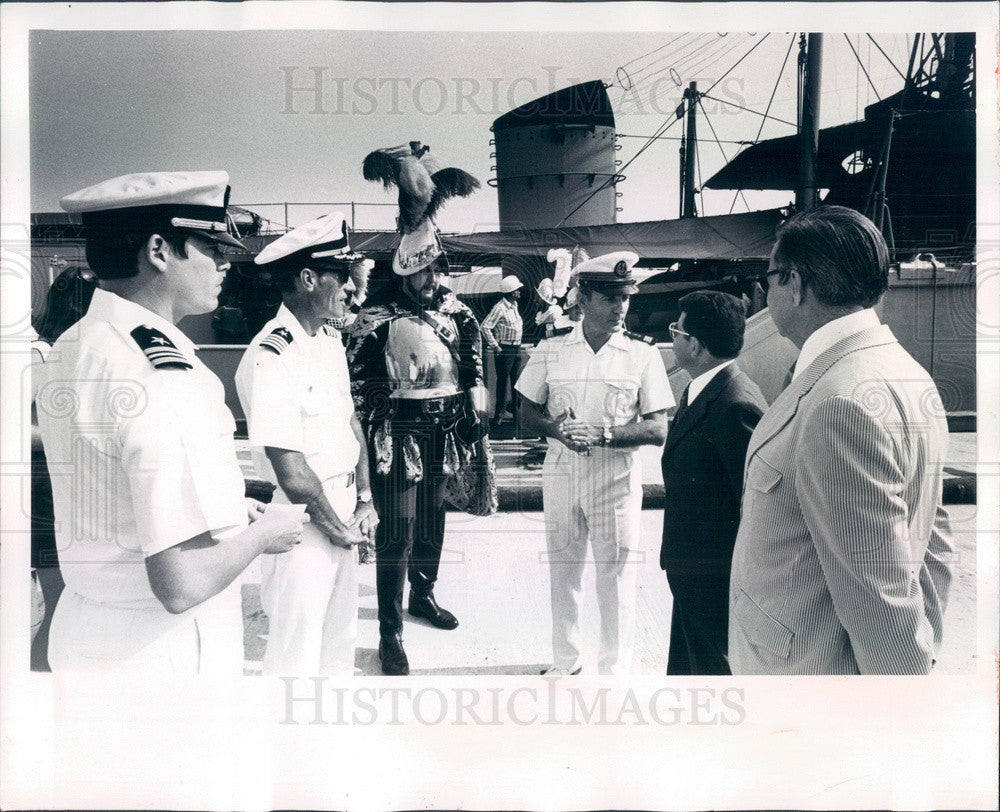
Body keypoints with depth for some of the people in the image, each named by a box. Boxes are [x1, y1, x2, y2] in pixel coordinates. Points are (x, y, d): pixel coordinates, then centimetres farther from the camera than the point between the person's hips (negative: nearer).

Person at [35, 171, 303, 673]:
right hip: (162, 652, -8)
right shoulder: (166, 380, -27)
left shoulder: (68, 350, 2)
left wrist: (226, 509, 10)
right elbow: (182, 585, -30)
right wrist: (259, 535, -12)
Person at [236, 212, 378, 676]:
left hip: (343, 513, 9)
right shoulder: (271, 357, -23)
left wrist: (364, 500, 4)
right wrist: (338, 528, -11)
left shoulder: (331, 341, 6)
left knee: (339, 640, 23)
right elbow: (291, 472, -23)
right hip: (302, 522, -8)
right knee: (296, 654, 7)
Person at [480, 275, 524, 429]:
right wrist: (494, 346, -18)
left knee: (517, 381, 17)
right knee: (503, 382, -2)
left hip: (516, 349, 8)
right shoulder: (500, 308, -18)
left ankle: (517, 410, 31)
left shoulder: (514, 305, 10)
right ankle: (499, 414, 7)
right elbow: (485, 327, -22)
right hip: (504, 350, -8)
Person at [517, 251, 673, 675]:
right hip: (561, 474, 3)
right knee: (562, 570, 14)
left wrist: (600, 434, -21)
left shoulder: (643, 354, -5)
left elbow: (657, 430, -7)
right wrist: (557, 429, -14)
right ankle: (565, 660, 34)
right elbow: (528, 413, 7)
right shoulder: (550, 350, 2)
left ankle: (615, 670, 23)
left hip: (617, 478, -2)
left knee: (616, 577, 5)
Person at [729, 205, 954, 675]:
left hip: (804, 668, -9)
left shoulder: (841, 403, -26)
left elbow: (881, 593, -25)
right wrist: (924, 645, 16)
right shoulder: (906, 371, 6)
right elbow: (934, 543, 11)